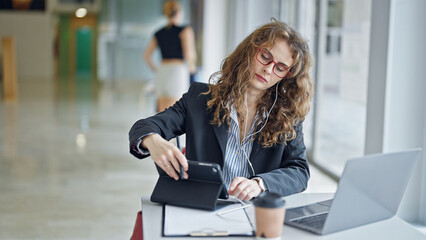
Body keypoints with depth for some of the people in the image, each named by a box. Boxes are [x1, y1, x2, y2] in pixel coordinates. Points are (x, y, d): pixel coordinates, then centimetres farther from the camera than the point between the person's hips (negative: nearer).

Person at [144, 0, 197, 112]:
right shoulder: (185, 30, -3)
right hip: (178, 70, -5)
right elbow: (189, 54, -14)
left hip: (162, 73, 6)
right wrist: (191, 67, 4)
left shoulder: (159, 33, 13)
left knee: (162, 112, 10)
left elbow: (146, 55, 11)